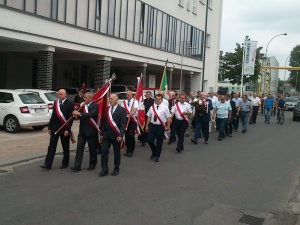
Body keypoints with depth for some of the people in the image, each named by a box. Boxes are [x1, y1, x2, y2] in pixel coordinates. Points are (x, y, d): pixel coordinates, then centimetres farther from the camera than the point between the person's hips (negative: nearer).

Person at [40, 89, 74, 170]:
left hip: (64, 129, -4)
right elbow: (53, 115, 12)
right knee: (51, 146, 1)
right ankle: (48, 164, 1)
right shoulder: (56, 103, 9)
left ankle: (65, 163, 21)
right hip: (55, 128, 5)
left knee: (65, 147, 8)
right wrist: (50, 127, 9)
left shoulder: (69, 104, -9)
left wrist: (67, 129, -17)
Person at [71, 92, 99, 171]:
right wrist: (76, 113, -14)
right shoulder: (82, 105, 9)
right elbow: (79, 115, 9)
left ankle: (92, 164, 22)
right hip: (82, 130, 5)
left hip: (91, 131, -5)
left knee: (92, 149, 7)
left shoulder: (95, 106, -10)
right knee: (79, 148, 2)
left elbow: (91, 114, -28)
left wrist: (80, 113, -33)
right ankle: (77, 166, 5)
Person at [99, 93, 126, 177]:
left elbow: (123, 124, -12)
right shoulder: (107, 109, 10)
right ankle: (104, 170, 8)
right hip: (106, 135, 5)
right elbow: (105, 122, 13)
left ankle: (116, 169, 21)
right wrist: (102, 133, 11)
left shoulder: (122, 110, -7)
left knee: (116, 153, 7)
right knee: (104, 151, 0)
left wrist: (121, 135, -21)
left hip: (116, 135, -4)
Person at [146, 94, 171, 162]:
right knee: (150, 140, 0)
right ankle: (154, 152, 28)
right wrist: (147, 126, 7)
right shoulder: (152, 107, 6)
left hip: (161, 126, -3)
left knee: (159, 142, 5)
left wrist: (168, 126, -8)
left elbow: (168, 117, -3)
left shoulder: (165, 107, -3)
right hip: (152, 125, 3)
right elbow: (149, 117, 9)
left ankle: (157, 156, 21)